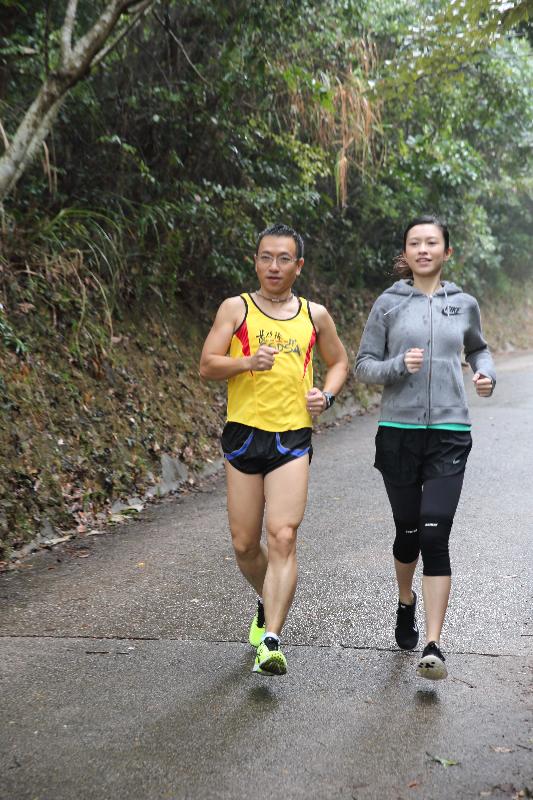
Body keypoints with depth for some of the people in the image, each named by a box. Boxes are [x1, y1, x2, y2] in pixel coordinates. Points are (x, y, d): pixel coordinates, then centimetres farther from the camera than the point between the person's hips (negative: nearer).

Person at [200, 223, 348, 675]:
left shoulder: (314, 315, 10)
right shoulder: (236, 308, 4)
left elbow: (339, 361, 23)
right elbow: (207, 367, -2)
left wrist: (327, 395, 3)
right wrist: (248, 361, -21)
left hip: (293, 439, 0)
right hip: (244, 435, 0)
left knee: (283, 537, -15)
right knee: (244, 545, 7)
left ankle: (271, 641, -14)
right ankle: (268, 602, 37)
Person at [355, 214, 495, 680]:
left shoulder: (464, 304, 7)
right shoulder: (389, 304, 2)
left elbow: (477, 348, 26)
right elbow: (364, 366, 3)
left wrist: (487, 373, 5)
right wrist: (399, 366, -16)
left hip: (449, 433, 0)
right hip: (399, 432, 0)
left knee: (435, 536, -10)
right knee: (408, 532, 12)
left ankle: (433, 647, -6)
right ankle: (406, 602, 42)